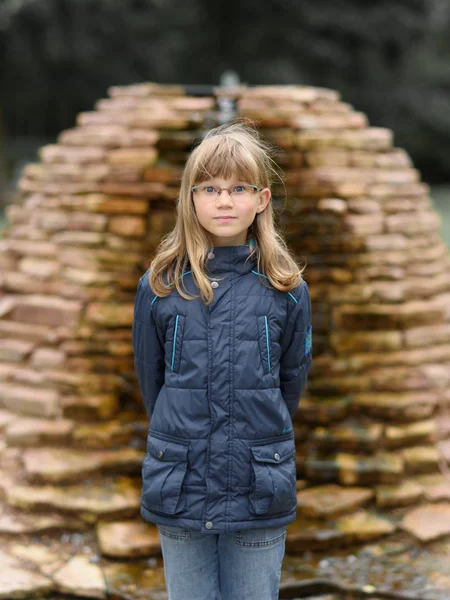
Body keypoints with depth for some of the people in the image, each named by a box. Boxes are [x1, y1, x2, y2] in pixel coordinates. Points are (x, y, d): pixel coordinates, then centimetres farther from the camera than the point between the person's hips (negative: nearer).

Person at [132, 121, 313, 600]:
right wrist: (184, 439, 11)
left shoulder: (287, 290, -3)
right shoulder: (160, 287, -2)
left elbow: (291, 381, 7)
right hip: (179, 490, 1)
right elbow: (150, 380, 7)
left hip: (260, 491, 0)